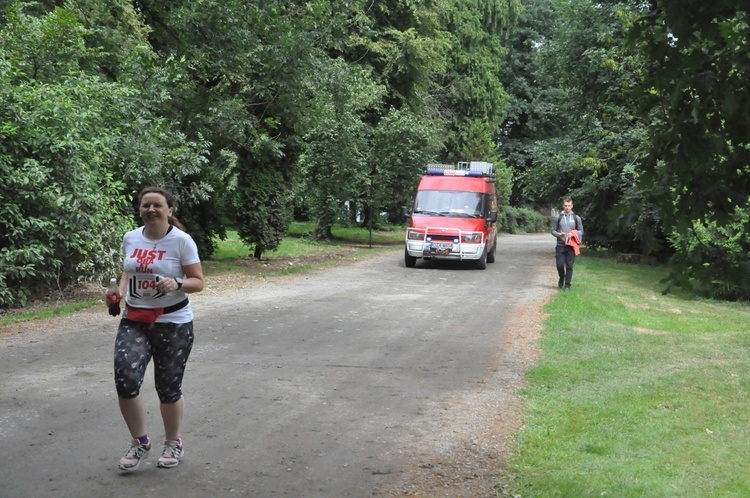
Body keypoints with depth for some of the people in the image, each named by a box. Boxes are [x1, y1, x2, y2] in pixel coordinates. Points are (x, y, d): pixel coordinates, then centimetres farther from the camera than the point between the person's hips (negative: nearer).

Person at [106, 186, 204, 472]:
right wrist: (120, 292, 0)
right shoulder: (130, 238, 4)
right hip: (134, 321, 3)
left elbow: (198, 282, -8)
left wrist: (176, 284, -28)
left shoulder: (181, 240, -10)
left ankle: (173, 443, 32)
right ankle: (140, 442, 9)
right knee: (125, 380, -14)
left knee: (168, 388, 6)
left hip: (173, 324, -3)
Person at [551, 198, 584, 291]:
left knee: (569, 266, -2)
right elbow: (553, 230, 8)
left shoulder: (576, 218, 6)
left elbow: (581, 231, 9)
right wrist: (558, 234, -14)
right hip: (560, 245, 0)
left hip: (571, 246, 0)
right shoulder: (558, 217, 5)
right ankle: (561, 279, 25)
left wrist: (573, 234, -11)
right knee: (560, 265, -3)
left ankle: (567, 285, 6)